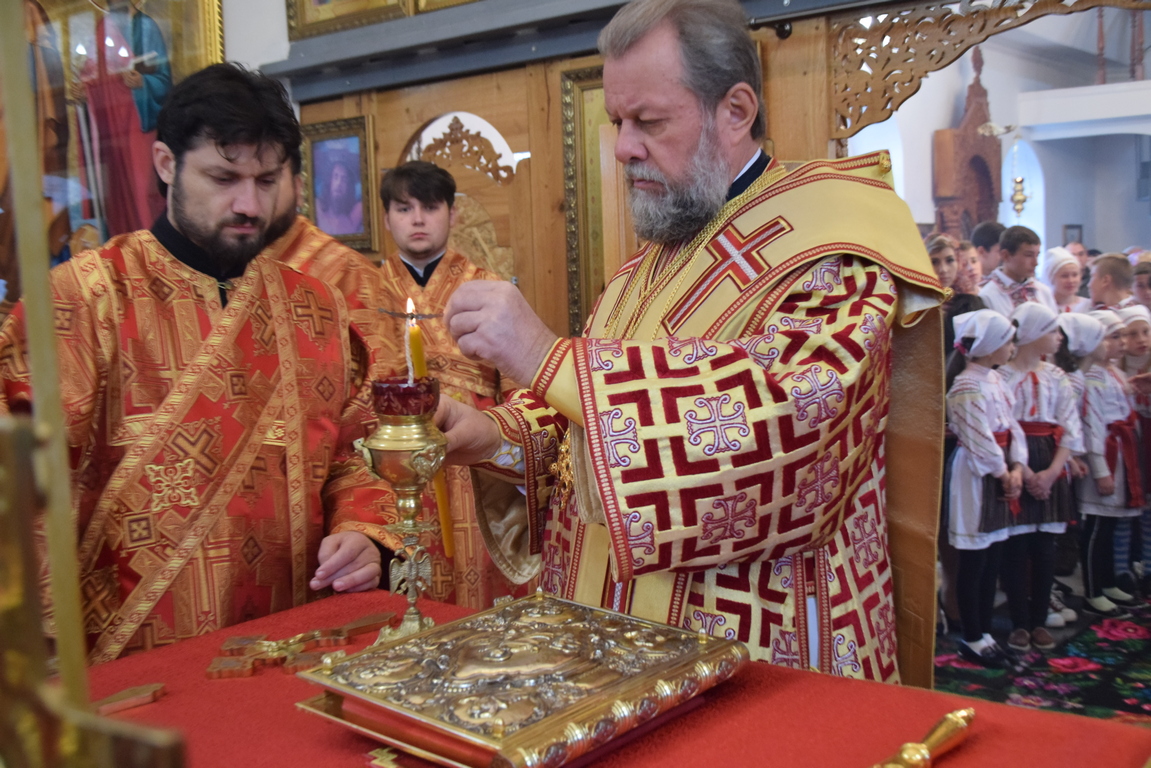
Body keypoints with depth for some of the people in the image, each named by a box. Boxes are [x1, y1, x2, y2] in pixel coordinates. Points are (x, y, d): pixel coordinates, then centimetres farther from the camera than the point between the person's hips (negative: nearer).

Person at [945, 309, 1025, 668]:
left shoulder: (995, 380, 11)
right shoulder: (966, 388, -18)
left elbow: (1011, 427, 10)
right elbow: (980, 441, -19)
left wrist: (1017, 468, -2)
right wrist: (1004, 473, -8)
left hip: (1000, 475, 9)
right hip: (975, 476, -9)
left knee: (993, 558, 14)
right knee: (973, 562, 1)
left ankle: (984, 631, 24)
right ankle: (972, 639, 12)